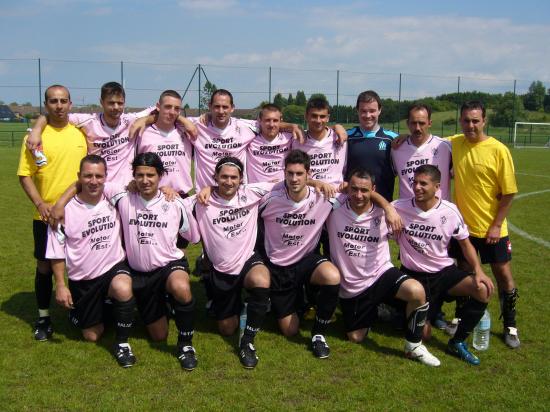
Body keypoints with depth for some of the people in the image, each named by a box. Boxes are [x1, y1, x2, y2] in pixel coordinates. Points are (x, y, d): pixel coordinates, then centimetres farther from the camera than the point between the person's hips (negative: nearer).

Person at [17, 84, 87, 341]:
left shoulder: (80, 134, 5)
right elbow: (25, 175, -6)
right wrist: (40, 204, -17)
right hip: (46, 215, -2)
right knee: (45, 266, 6)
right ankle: (43, 318, 20)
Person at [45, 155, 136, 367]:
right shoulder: (66, 209, -12)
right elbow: (57, 252, -3)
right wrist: (60, 285, -6)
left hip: (113, 267, 0)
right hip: (81, 280, 1)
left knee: (123, 289, -37)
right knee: (92, 337, 10)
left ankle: (122, 343, -13)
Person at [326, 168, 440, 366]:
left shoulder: (382, 213, -9)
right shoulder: (335, 206, -11)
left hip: (380, 274, -1)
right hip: (350, 285, 1)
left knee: (417, 291, -32)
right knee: (355, 337, 11)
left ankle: (413, 345, -9)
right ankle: (371, 313, 45)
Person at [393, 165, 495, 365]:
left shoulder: (449, 211, -8)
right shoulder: (400, 208, -11)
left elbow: (465, 243, 1)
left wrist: (478, 271, -11)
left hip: (444, 272, 1)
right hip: (413, 275, -1)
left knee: (483, 289, -28)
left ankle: (458, 342, -7)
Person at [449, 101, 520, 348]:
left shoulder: (499, 150, -13)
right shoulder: (454, 144, -3)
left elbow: (508, 193, -10)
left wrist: (496, 225, -12)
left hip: (491, 229, -3)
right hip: (463, 225, 3)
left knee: (503, 274, 6)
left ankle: (510, 326, 24)